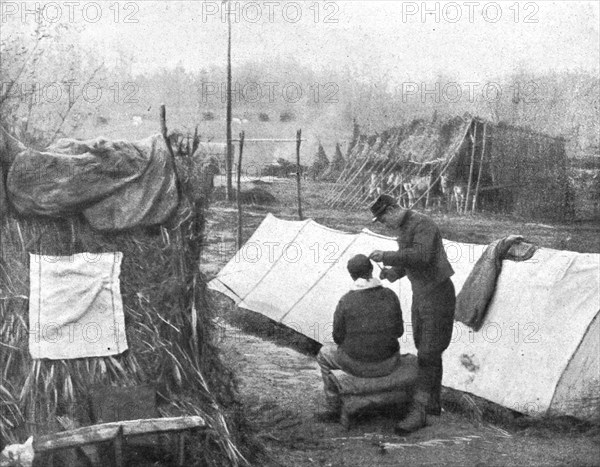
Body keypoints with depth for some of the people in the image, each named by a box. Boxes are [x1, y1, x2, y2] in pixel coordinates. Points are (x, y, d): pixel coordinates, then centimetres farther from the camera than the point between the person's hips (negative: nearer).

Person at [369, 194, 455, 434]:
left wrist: (386, 256, -29)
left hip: (438, 295, -9)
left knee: (428, 354, -10)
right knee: (427, 352, 14)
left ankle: (418, 412, -10)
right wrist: (393, 273, 2)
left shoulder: (422, 224, -20)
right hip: (421, 296, 9)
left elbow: (421, 256, -35)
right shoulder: (404, 228, 11)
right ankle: (433, 403, 24)